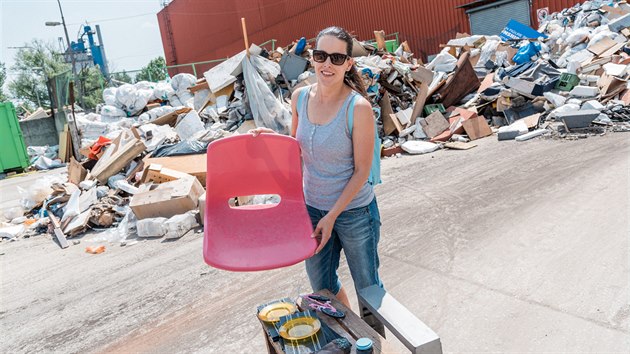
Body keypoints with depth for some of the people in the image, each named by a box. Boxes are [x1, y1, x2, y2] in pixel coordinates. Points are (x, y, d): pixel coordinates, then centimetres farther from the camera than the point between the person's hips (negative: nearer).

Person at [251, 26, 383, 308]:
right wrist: (270, 137, -9)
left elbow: (362, 171, -16)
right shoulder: (300, 97, -5)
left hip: (354, 210, -5)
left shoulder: (358, 107, -21)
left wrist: (332, 216, -17)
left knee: (367, 287, 16)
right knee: (321, 286, 23)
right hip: (312, 207, 6)